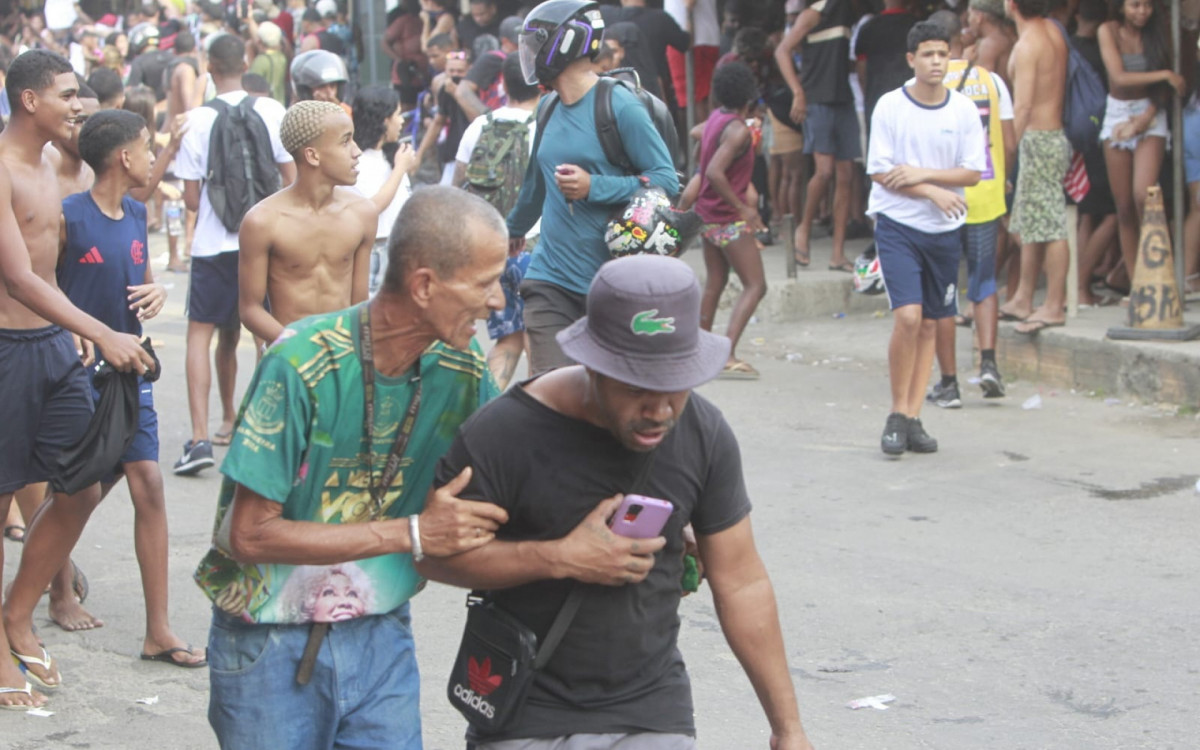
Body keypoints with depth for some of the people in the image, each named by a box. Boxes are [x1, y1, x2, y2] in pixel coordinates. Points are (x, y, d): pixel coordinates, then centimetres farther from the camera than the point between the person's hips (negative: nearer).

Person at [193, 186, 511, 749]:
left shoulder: (463, 371, -5)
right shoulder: (303, 364, -22)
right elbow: (249, 535, -20)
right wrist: (412, 535, -22)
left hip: (381, 636, 4)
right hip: (271, 644, -4)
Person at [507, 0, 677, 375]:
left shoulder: (619, 106, -10)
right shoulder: (549, 109, 11)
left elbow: (667, 181, -12)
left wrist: (593, 187, -21)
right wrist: (514, 228, 46)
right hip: (551, 280, 5)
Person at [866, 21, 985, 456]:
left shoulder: (964, 110, 2)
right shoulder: (890, 107, -5)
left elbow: (972, 173, 0)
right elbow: (880, 172, -7)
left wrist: (922, 173, -13)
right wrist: (934, 192, -13)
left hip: (945, 229, 3)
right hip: (898, 224, -3)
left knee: (929, 325, 6)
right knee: (907, 317, -16)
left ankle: (912, 418, 12)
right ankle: (897, 415, -2)